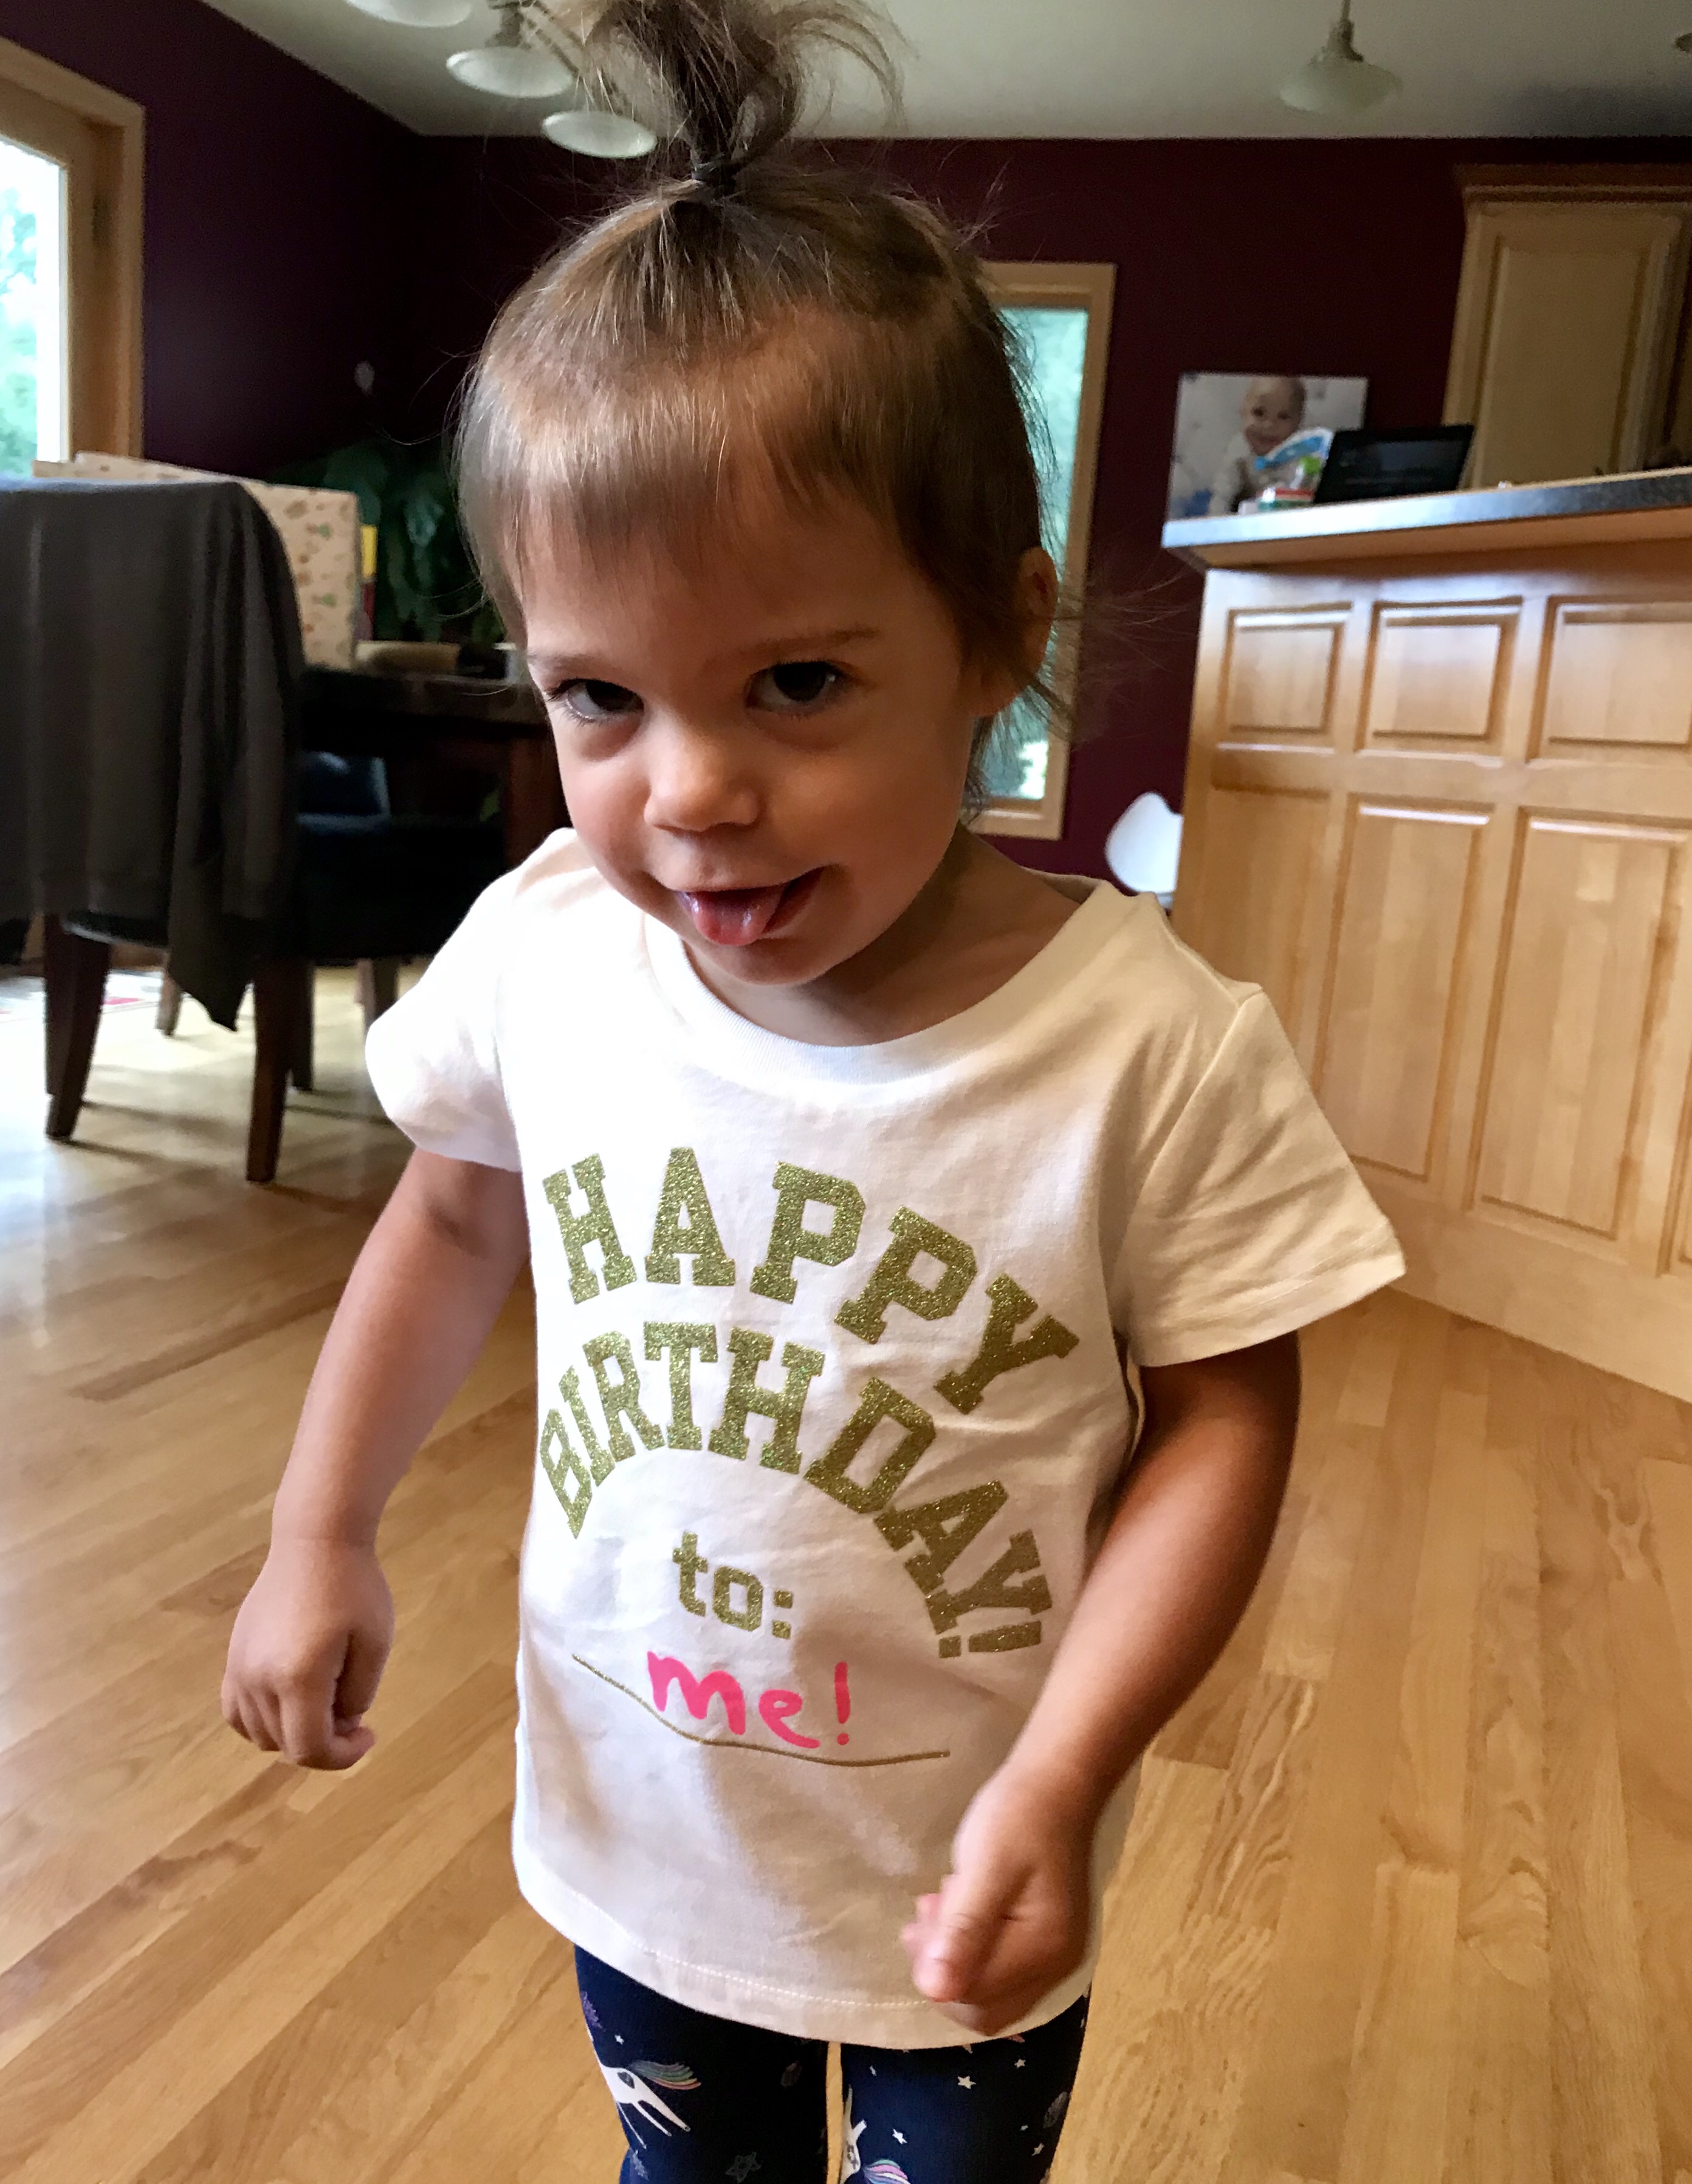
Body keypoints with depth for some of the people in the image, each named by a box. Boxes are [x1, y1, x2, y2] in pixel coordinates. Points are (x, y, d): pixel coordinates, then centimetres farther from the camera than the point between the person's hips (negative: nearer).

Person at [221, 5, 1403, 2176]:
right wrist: (320, 1534, 1)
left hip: (960, 1859, -2)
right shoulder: (541, 950, -17)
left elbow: (1222, 1413, -15)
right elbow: (453, 1217, 1)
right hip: (634, 1818, 3)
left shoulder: (1149, 1043, -27)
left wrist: (1059, 1778, -22)